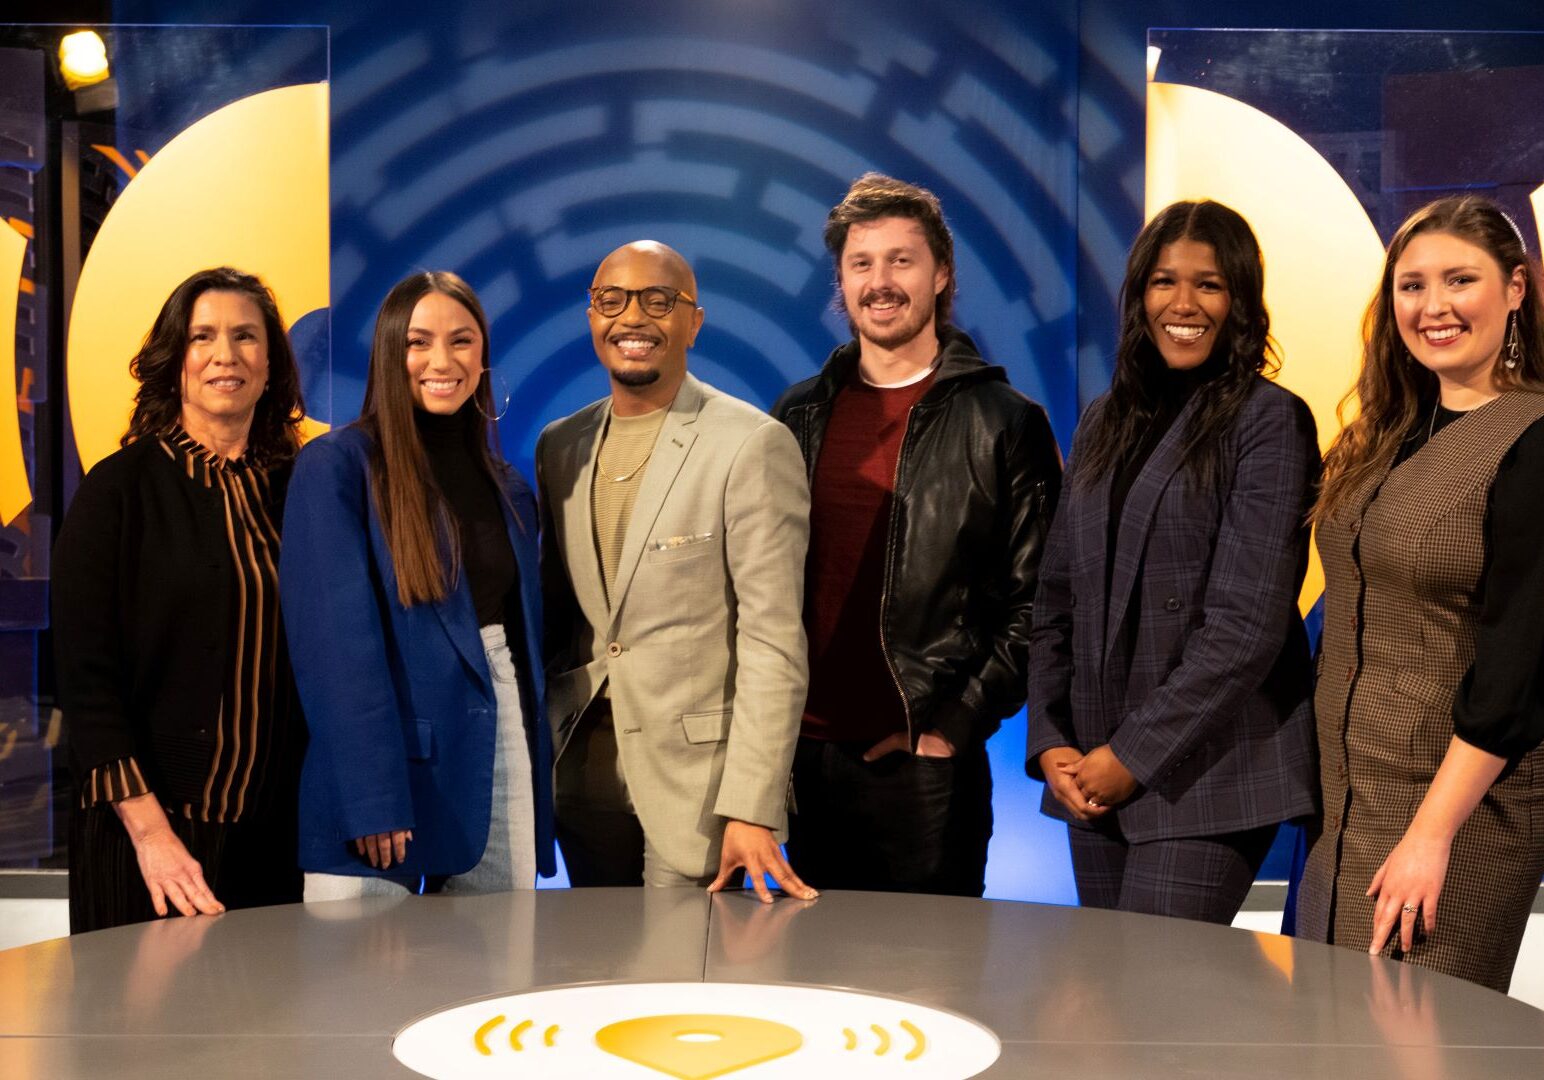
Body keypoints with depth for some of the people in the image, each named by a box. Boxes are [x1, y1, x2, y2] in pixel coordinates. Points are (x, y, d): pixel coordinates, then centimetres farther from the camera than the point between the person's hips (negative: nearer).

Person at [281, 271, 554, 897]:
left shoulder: (507, 489, 13)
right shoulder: (336, 467, -6)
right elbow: (336, 641, -13)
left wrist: (539, 777, 11)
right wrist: (371, 797, -19)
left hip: (501, 747, 5)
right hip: (390, 747, -5)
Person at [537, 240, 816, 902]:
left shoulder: (753, 445, -10)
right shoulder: (560, 446, 10)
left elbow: (773, 643, -14)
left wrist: (751, 808, -19)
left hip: (696, 778, -5)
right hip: (582, 771, 6)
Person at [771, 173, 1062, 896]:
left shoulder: (1006, 422, -2)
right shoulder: (799, 416, 11)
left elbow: (1033, 604, -4)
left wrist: (954, 727, -10)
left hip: (926, 763, -4)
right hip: (806, 755, 4)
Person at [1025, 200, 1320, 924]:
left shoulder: (1269, 421, -4)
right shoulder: (1105, 423, 15)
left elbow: (1247, 623, -12)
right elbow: (1057, 599, 12)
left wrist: (1134, 755, -12)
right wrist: (1051, 743, 0)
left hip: (1206, 773, -6)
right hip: (1092, 775, 6)